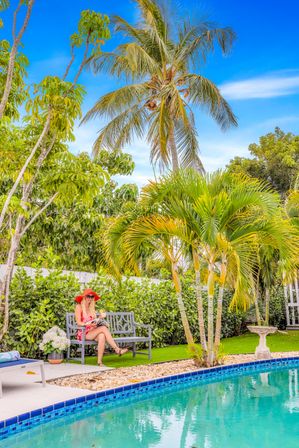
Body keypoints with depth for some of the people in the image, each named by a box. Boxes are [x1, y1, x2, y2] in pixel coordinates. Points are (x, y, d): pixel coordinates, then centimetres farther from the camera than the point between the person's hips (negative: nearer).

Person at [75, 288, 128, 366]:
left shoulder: (92, 307, 18)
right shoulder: (79, 307, -1)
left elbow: (94, 321, 13)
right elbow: (79, 323, -13)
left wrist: (100, 317, -6)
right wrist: (87, 324, -31)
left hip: (92, 333, 5)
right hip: (83, 333, -5)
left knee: (102, 336, -32)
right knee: (103, 328, -27)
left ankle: (100, 361, -38)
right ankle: (117, 349, -30)